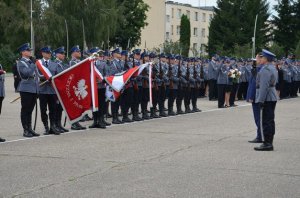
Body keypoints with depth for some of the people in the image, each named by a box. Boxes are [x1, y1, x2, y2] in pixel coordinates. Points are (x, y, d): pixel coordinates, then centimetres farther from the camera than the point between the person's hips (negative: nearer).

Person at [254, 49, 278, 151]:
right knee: (270, 121, 12)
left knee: (266, 121, -8)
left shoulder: (265, 69, -17)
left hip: (266, 98, -10)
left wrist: (261, 100, -21)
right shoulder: (273, 68, 16)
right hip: (272, 98, 10)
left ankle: (267, 143, -6)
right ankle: (269, 143, 17)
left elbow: (264, 86, -22)